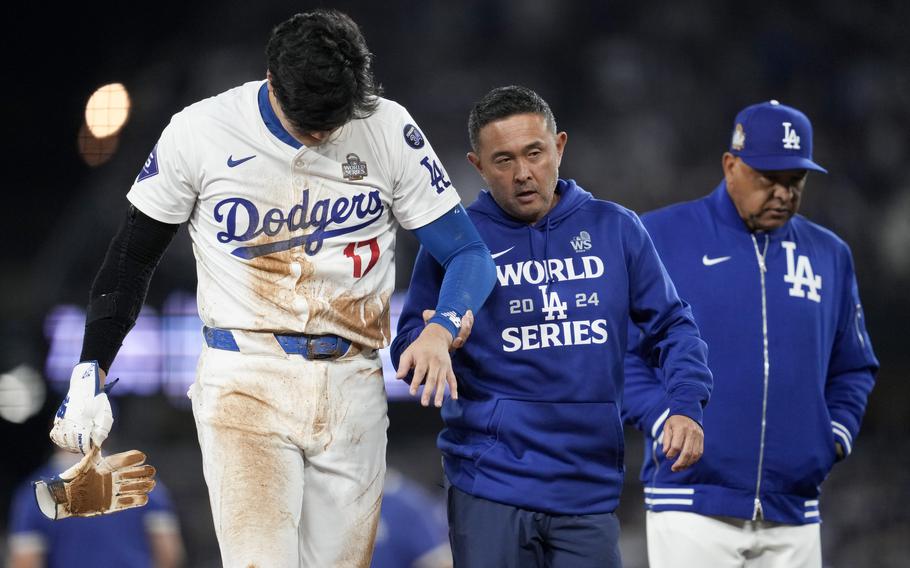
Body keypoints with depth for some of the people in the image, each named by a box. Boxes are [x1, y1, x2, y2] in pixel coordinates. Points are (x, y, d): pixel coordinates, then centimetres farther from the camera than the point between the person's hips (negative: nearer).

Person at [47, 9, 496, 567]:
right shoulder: (201, 133, -5)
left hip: (352, 391, 3)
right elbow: (132, 259, 7)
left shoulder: (388, 130, -2)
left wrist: (440, 331, -18)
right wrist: (89, 378, 4)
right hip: (245, 388, -2)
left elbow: (469, 254, 3)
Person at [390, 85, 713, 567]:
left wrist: (685, 406, -6)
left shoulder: (616, 228, 7)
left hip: (590, 488, 2)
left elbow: (671, 326, 10)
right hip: (490, 486, -2)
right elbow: (407, 349, 2)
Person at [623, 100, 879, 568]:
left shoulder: (829, 254, 15)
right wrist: (664, 420, -12)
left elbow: (852, 368, 23)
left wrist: (837, 433, 6)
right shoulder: (660, 236, 1)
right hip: (692, 505, -5)